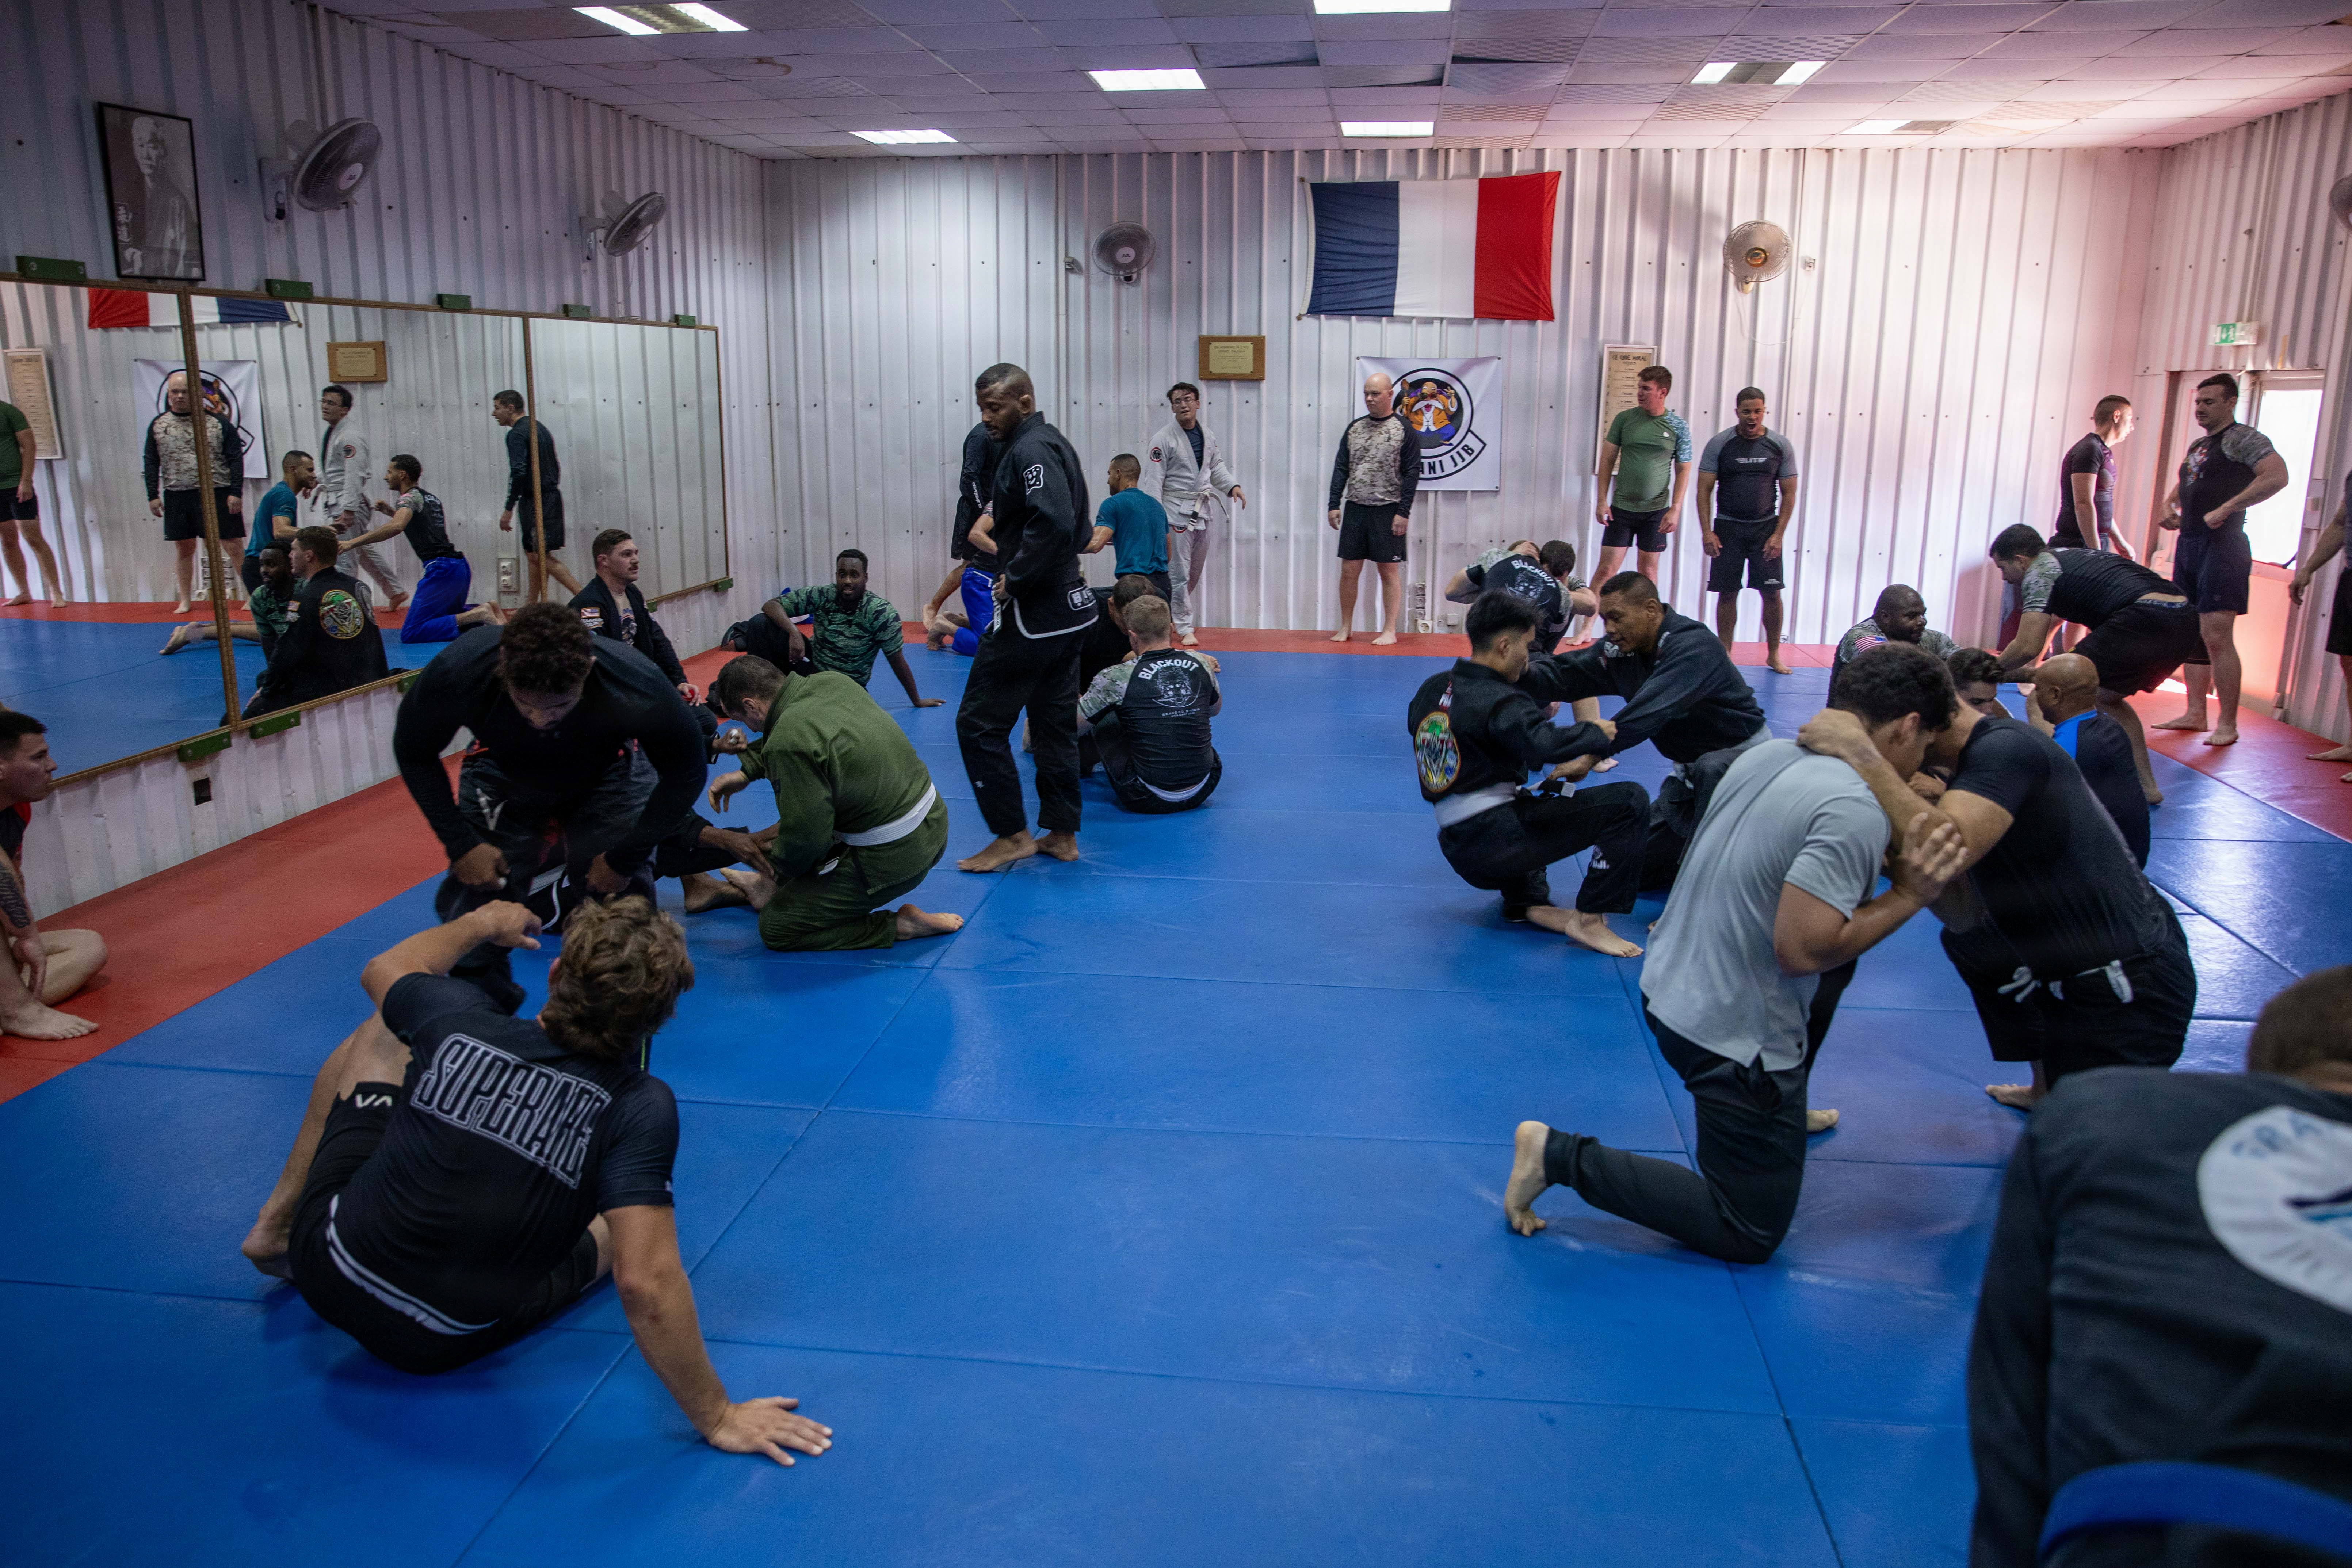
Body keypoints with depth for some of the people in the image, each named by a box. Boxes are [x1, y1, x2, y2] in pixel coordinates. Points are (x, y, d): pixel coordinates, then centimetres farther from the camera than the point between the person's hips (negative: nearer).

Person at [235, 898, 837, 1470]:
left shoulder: (458, 1021, -17)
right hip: (439, 1348, -2)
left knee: (385, 1031, 20)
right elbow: (645, 1285, -33)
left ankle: (276, 1226, 34)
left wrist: (482, 924, 24)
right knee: (621, 1225, 25)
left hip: (329, 1270, 2)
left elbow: (383, 969, 8)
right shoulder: (640, 1109, -27)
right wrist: (717, 1418, -24)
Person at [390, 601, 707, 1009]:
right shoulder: (456, 673, -38)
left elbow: (685, 774, -20)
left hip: (606, 776, -1)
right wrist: (460, 844, -18)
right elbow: (414, 753, -14)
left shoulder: (638, 689, -41)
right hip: (502, 775, 1)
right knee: (472, 901, -5)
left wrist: (625, 858, -20)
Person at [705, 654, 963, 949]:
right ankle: (773, 884, 42)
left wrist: (778, 868, 3)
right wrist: (746, 772, 22)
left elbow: (805, 839, -17)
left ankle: (898, 926, 1)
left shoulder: (788, 743, -23)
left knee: (775, 928, 3)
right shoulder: (830, 682, 2)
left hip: (891, 858, -9)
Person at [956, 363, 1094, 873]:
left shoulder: (1029, 451, -17)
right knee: (1055, 722, 15)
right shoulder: (1056, 443, 14)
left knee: (980, 723, -2)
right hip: (1070, 606, 10)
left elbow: (1054, 522, -31)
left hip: (1034, 612, -10)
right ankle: (1062, 835, 22)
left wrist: (1015, 580, -21)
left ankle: (1012, 835, 5)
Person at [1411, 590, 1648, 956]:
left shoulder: (1431, 689, 11)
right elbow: (1542, 743, -32)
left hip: (1458, 851, 9)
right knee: (1630, 802, -11)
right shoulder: (1498, 702, -13)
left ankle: (1527, 902, 21)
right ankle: (1590, 922, -6)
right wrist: (1595, 733, -12)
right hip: (1495, 840, -9)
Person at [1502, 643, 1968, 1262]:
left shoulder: (1769, 753, 2)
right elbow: (1801, 948, -28)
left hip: (1670, 983, 9)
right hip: (1732, 1036, -9)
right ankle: (1562, 1157, -2)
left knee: (1839, 954, 31)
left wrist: (1888, 865, 12)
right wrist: (1907, 896, -17)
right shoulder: (1856, 811, -23)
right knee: (1751, 1233, 7)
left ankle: (1784, 1111, 43)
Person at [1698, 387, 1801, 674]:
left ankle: (1773, 655, 9)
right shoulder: (1720, 444, -2)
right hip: (1728, 527, 0)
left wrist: (1779, 535, -5)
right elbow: (1704, 489, -1)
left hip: (1765, 527, 1)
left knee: (1772, 592, -2)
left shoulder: (1780, 445, 0)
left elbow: (1789, 493, 3)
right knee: (1727, 593, 1)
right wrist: (1707, 532, -9)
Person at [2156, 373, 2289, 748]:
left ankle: (2228, 725, -8)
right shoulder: (2197, 446, 19)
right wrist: (2169, 507, 13)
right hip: (2189, 543, 9)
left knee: (2217, 637, -12)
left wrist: (2226, 509, -25)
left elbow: (2278, 476, -22)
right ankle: (2195, 713, 18)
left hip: (2222, 545, -9)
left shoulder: (2243, 438, -7)